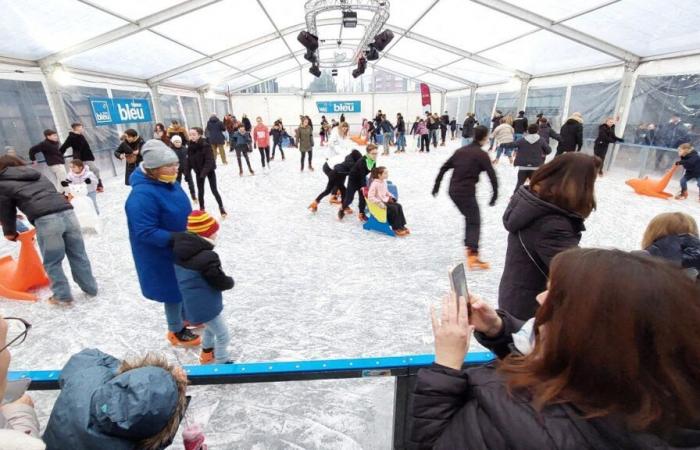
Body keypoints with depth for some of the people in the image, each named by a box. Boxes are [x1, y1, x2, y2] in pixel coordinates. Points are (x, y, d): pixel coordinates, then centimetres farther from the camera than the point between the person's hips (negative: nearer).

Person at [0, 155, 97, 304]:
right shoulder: (38, 175, 32)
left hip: (46, 221, -5)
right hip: (68, 212, 5)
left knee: (52, 263, 12)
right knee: (79, 256, 15)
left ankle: (62, 296, 20)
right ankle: (90, 288, 24)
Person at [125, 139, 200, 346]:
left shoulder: (169, 183, -1)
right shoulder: (142, 195, -29)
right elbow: (146, 233, -30)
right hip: (163, 256, -8)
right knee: (174, 291, 9)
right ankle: (176, 331, 32)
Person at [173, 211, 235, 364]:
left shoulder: (182, 249, -3)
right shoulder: (207, 257, -29)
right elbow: (221, 283, -21)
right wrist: (231, 281, 2)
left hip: (192, 303, 9)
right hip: (205, 306, -9)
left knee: (210, 327, 33)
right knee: (223, 336, 10)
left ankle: (207, 354, 53)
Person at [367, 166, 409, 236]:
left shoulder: (384, 182, 9)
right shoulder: (374, 184, -17)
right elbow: (370, 197, -23)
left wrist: (391, 197, 6)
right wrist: (379, 203, -28)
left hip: (385, 200, 8)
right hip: (379, 203, -8)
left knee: (399, 206, -12)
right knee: (394, 208, -24)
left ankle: (401, 226, -9)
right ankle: (396, 228, -12)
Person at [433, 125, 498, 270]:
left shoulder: (460, 151, 14)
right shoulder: (482, 154, -5)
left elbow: (443, 168, 14)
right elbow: (492, 176, -10)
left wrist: (436, 186, 21)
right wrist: (494, 196, -1)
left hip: (453, 191, 7)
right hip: (467, 192, -7)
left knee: (469, 217, 24)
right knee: (475, 222, -3)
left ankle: (469, 246, 30)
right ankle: (472, 256, -15)